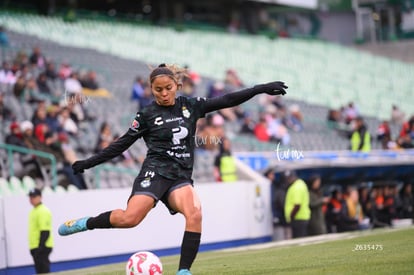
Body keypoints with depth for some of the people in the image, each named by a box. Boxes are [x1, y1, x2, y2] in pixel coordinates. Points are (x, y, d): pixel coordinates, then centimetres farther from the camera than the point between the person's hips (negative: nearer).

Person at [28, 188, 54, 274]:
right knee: (39, 271, 11)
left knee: (43, 271, -11)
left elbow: (45, 231, -19)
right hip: (35, 247, 10)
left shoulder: (43, 211, -13)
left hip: (42, 247, -10)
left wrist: (41, 246, -24)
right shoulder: (33, 211, 17)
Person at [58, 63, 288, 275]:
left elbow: (227, 101, 11)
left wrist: (261, 89, 6)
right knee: (130, 218, -24)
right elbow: (122, 144, 9)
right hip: (155, 172, -3)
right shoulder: (147, 115, 3)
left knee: (195, 213, -27)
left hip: (181, 177, 3)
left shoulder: (191, 106, 10)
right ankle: (85, 223, 1)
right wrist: (89, 162, 6)